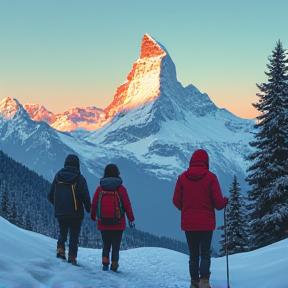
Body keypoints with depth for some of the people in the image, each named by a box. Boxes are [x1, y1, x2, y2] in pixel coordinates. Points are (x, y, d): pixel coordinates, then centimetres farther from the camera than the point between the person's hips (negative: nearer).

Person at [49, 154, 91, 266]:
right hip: (75, 213, -3)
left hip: (60, 212, 3)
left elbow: (51, 195, 11)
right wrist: (89, 209, 9)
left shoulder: (58, 176, 4)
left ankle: (60, 251, 2)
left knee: (62, 233, 20)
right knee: (74, 235, 3)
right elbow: (85, 197, -6)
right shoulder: (80, 179, -6)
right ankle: (72, 258, -2)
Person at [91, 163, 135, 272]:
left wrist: (93, 217, 20)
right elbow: (127, 206, -3)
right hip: (118, 224, -2)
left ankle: (105, 263, 3)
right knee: (116, 246, 7)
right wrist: (131, 219, 7)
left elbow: (94, 205, 4)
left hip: (103, 224, 2)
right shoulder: (121, 188, -7)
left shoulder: (100, 188, -2)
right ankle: (114, 266, 3)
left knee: (106, 245, 14)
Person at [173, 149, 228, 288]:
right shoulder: (210, 177, -8)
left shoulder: (182, 177, -2)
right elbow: (218, 202, -9)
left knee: (193, 255, 13)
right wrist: (225, 201, 14)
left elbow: (176, 201, 2)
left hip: (188, 223, 2)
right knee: (205, 254, 4)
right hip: (206, 223, -2)